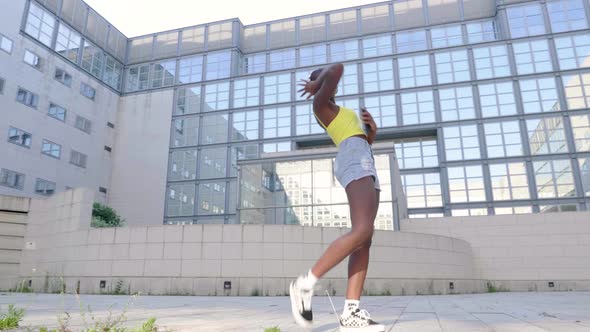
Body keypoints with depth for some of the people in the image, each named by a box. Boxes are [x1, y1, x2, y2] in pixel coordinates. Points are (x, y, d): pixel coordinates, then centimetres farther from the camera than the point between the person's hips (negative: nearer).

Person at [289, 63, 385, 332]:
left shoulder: (341, 113, 36)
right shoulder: (321, 103, 9)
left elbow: (363, 145, 36)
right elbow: (337, 68, -8)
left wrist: (372, 131, 16)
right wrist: (316, 85, 9)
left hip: (365, 167, 9)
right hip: (354, 164, -9)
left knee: (365, 241, -6)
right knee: (362, 231, -26)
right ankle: (305, 284, -19)